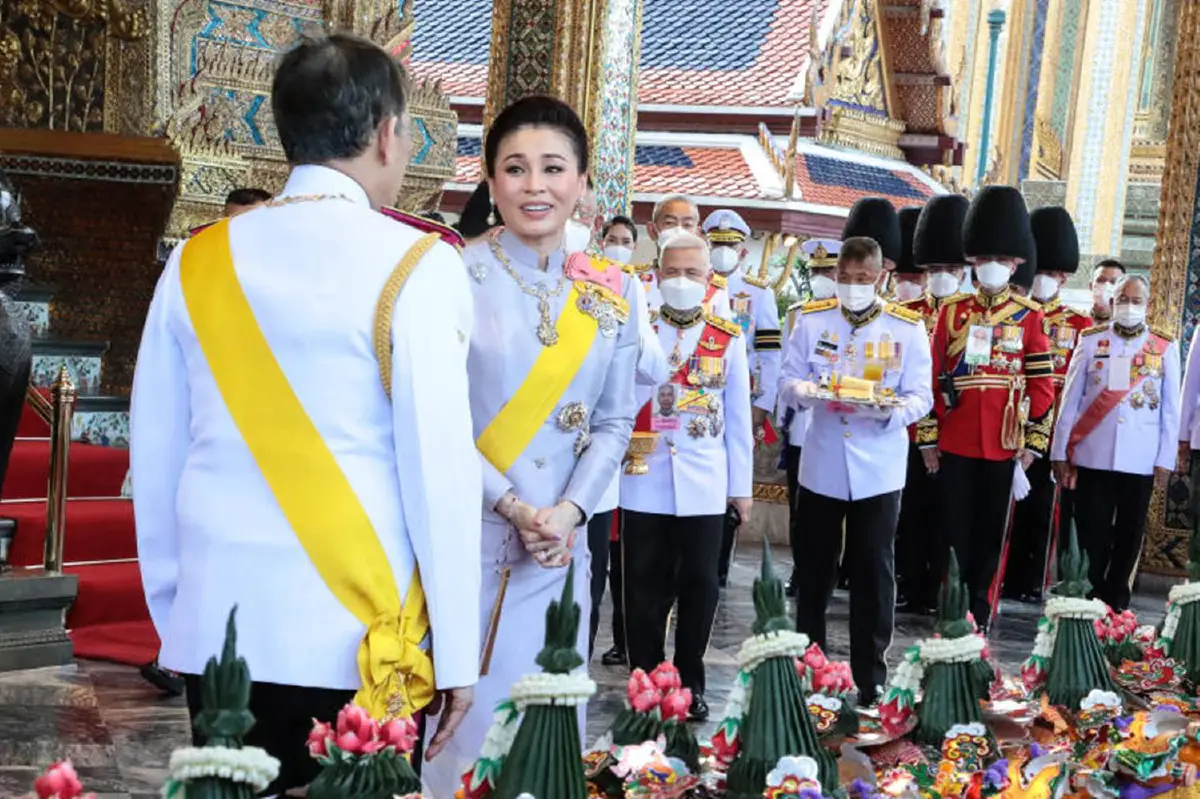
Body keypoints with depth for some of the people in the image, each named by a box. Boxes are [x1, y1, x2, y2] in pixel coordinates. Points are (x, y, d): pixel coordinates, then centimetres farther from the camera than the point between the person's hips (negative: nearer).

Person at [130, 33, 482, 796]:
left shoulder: (197, 262, 4)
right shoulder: (414, 265, -9)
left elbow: (155, 457, 8)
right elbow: (438, 461, -11)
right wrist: (456, 648, -5)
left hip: (213, 627, 4)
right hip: (360, 639, -4)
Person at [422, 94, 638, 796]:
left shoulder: (611, 292, 8)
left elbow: (615, 420, 7)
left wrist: (568, 511, -8)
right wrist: (511, 506, -16)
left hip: (561, 545, 4)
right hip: (467, 537, -4)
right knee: (464, 718, 1)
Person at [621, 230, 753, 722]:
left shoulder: (729, 339, 5)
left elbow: (738, 417, 8)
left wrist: (742, 486, 7)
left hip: (704, 486, 1)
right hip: (644, 483, -1)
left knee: (699, 586, 6)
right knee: (645, 588, 5)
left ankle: (690, 682, 19)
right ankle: (645, 682, 17)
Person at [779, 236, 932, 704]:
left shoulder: (908, 327, -3)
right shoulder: (811, 320, 1)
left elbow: (921, 398, -5)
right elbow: (788, 381, 1)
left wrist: (892, 410, -25)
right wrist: (804, 390, -22)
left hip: (878, 468, -1)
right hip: (821, 464, 2)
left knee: (873, 573, 3)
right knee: (814, 569, 12)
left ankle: (871, 678, 12)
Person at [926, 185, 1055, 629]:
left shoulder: (1029, 317, 2)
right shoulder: (952, 310, 3)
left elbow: (1042, 383, 2)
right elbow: (932, 375, 3)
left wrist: (1034, 441, -2)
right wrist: (928, 437, 1)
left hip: (1003, 445, 0)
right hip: (955, 443, 0)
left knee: (991, 534, 8)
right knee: (954, 531, 6)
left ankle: (979, 611, 18)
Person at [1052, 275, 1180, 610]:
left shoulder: (1166, 347, 4)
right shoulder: (1091, 340, 3)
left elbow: (1171, 410, 4)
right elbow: (1070, 400, 4)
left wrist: (1165, 460, -1)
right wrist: (1060, 452, 1)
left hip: (1140, 460, 1)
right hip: (1092, 457, -1)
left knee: (1129, 535, 8)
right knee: (1090, 532, 3)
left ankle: (1115, 602, 20)